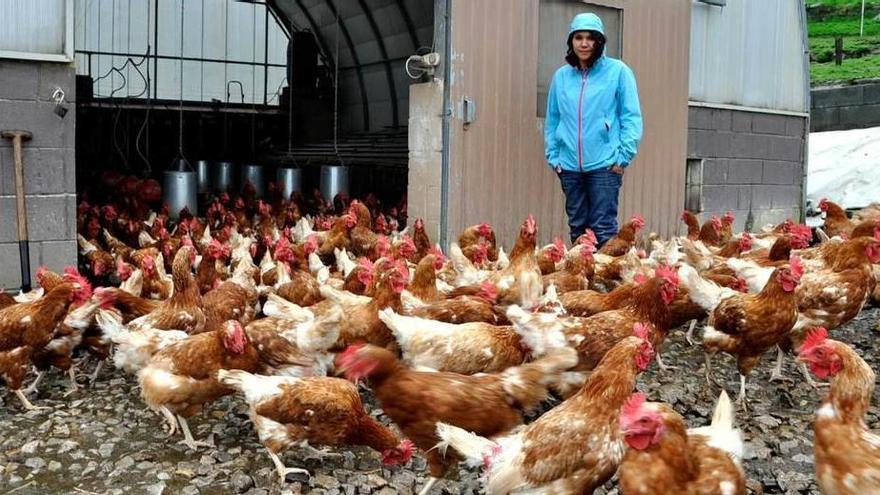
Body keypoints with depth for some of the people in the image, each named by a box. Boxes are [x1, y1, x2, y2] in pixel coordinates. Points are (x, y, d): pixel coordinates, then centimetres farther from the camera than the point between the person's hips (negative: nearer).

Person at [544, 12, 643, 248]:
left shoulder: (617, 71, -1)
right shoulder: (561, 75, 10)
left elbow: (631, 117, -1)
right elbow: (552, 120, 14)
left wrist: (623, 156, -8)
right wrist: (553, 156, 8)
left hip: (605, 164, -4)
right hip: (570, 166, 4)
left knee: (603, 228, -5)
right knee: (577, 227, 11)